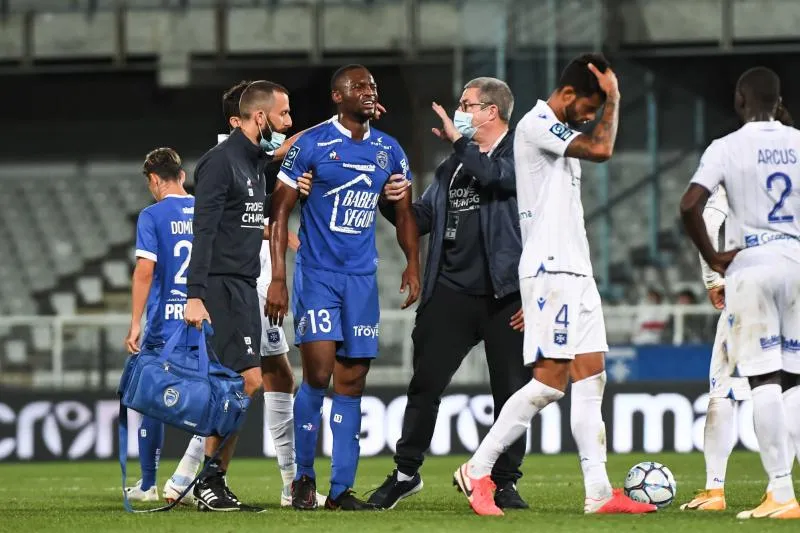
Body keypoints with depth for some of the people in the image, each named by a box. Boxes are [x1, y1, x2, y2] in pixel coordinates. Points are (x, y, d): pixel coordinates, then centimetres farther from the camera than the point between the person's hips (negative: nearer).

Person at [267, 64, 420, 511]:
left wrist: (413, 264, 2)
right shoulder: (310, 145, -6)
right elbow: (281, 211, -5)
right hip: (317, 273, -5)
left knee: (352, 382, 4)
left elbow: (404, 212, 17)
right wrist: (278, 279, -11)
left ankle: (342, 488, 8)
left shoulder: (390, 151, 8)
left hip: (362, 277, 5)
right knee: (318, 373, -15)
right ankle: (304, 477, 2)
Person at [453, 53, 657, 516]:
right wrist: (613, 96, -9)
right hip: (550, 270, -10)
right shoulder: (537, 125, -9)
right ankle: (478, 471, -4)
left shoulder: (560, 134, 21)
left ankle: (599, 492, -1)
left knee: (591, 376, 3)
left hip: (575, 270, 10)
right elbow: (602, 148, -22)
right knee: (552, 379, -12)